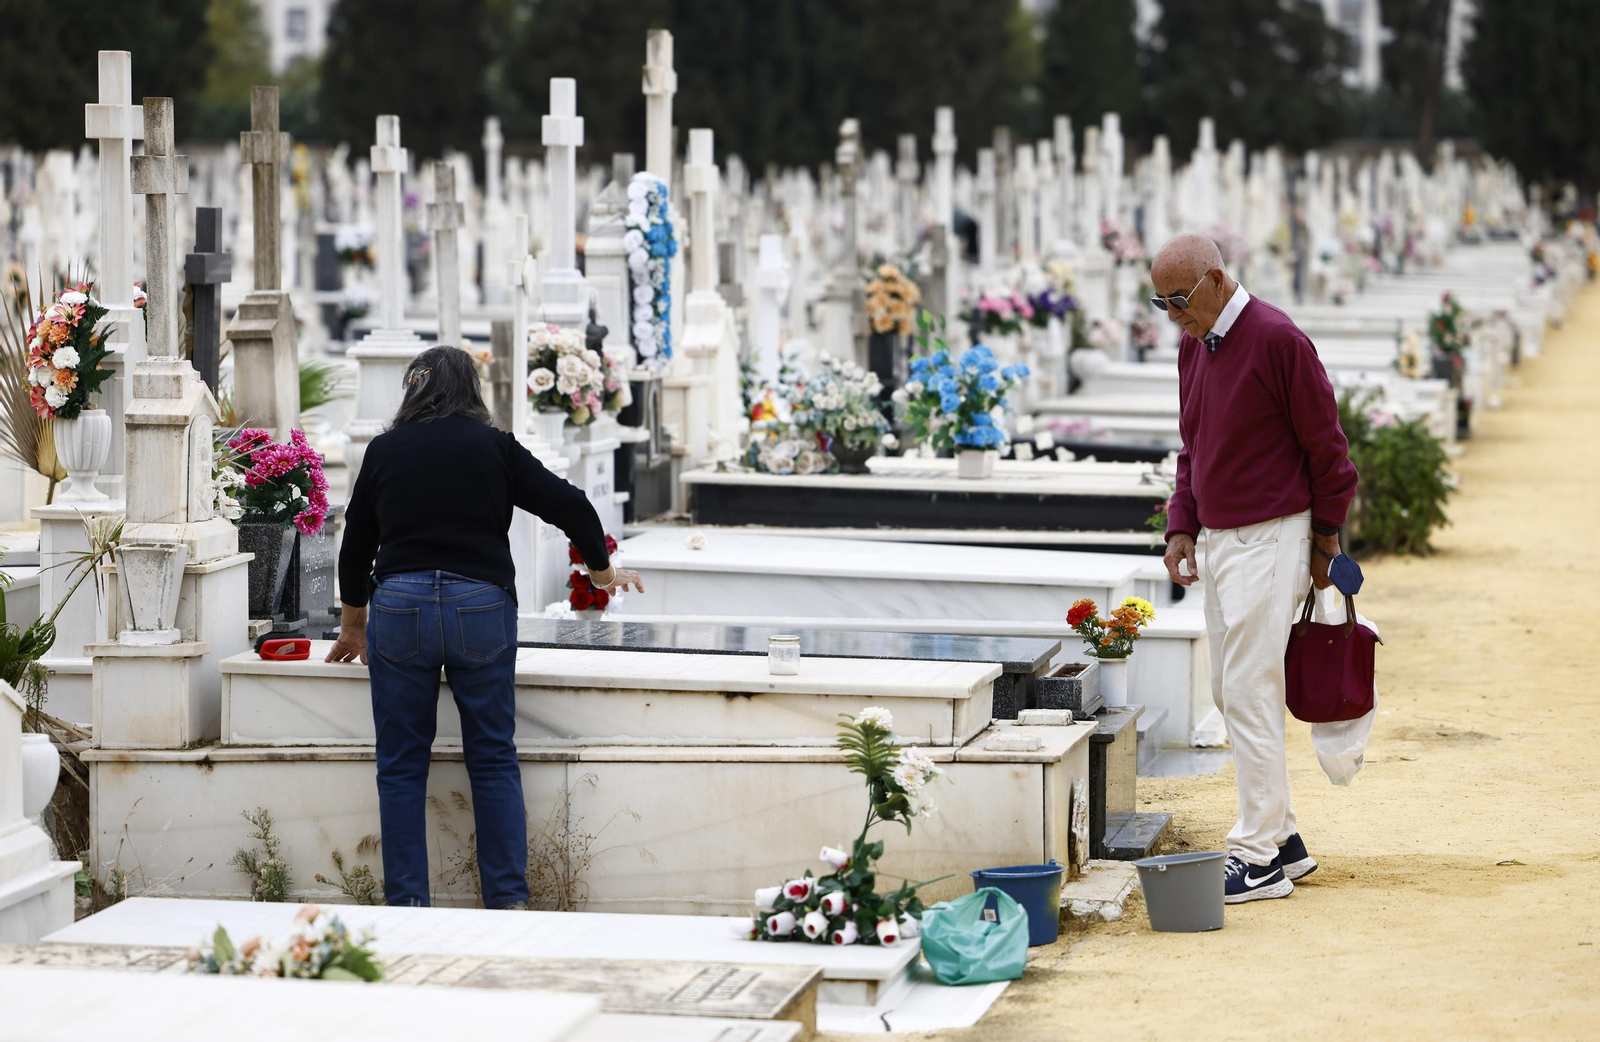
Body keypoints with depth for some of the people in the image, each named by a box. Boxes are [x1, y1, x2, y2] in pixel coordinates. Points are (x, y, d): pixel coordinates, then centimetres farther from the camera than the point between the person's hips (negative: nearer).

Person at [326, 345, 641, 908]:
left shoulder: (384, 451, 9)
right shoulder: (494, 446, 5)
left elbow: (355, 548, 15)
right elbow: (570, 507, 4)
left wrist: (353, 627, 29)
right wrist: (603, 572, 22)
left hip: (400, 607, 0)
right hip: (481, 607, 0)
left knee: (402, 766, 6)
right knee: (494, 760, 7)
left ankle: (407, 904, 4)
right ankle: (508, 899, 5)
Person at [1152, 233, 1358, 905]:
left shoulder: (1277, 339, -15)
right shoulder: (1193, 346, 10)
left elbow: (1326, 448, -10)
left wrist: (1326, 542, -5)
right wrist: (1181, 527, 8)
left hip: (1270, 540, -9)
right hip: (1218, 540, 9)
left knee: (1250, 693, -10)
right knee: (1230, 692, 11)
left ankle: (1261, 859, -7)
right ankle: (1282, 838, 20)